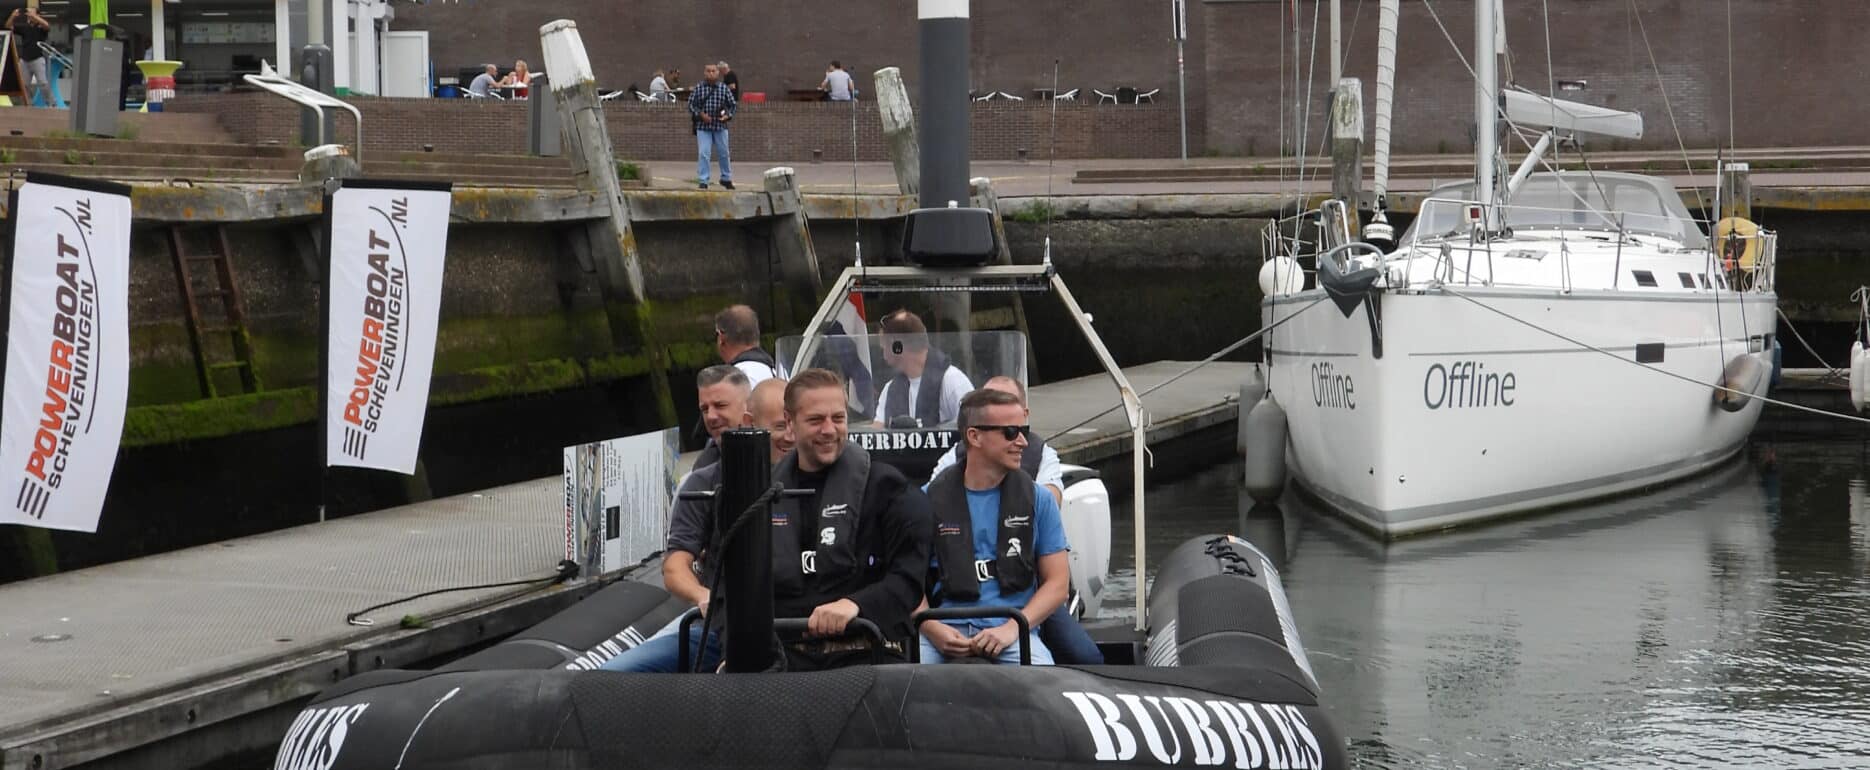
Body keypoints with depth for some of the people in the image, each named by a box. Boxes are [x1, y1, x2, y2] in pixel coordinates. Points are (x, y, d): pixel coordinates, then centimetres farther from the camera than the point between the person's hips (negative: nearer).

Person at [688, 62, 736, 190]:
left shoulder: (724, 89, 2)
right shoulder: (698, 89, -1)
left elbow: (732, 105, 9)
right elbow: (691, 104, 2)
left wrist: (728, 115, -9)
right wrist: (700, 114, -12)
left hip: (720, 126, 2)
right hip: (703, 127, -2)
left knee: (724, 153, 12)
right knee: (704, 153, -7)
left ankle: (726, 178, 28)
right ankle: (703, 181, -2)